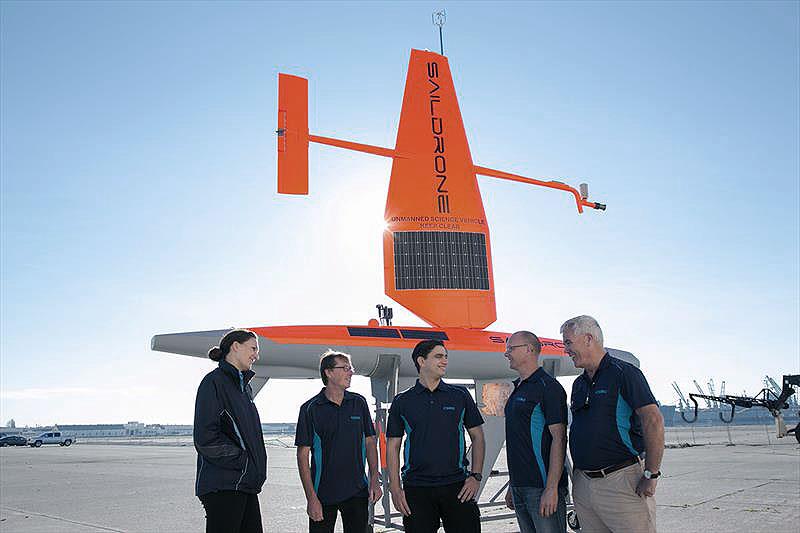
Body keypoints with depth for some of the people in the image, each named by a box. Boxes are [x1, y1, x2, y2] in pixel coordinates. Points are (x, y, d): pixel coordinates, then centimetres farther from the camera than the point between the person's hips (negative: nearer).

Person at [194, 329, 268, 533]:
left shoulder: (244, 386, 19)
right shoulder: (214, 382, -9)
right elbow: (205, 438, -16)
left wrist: (255, 471, 9)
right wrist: (241, 459, -13)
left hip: (246, 484, 9)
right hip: (223, 485, -9)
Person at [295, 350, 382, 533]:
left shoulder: (359, 403, 5)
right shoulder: (310, 409, -5)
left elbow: (370, 442, 12)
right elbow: (303, 455, -6)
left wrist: (374, 480, 2)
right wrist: (311, 498, -11)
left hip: (357, 491, 3)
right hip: (323, 494, -3)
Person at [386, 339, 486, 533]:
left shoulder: (460, 395, 6)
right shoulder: (402, 402, 4)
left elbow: (477, 436, 10)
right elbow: (392, 446, 5)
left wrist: (476, 476, -1)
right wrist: (395, 489, -2)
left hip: (457, 486, 1)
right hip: (416, 488, 0)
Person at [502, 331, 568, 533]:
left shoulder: (548, 387, -10)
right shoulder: (517, 390, 17)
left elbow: (558, 438, -16)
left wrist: (551, 488, -21)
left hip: (542, 487, -8)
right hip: (520, 486, 8)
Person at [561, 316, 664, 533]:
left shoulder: (624, 373, -8)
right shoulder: (579, 384, 15)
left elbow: (653, 420, -15)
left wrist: (651, 475, -17)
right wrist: (577, 477, 16)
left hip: (621, 481, -7)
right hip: (583, 485, 7)